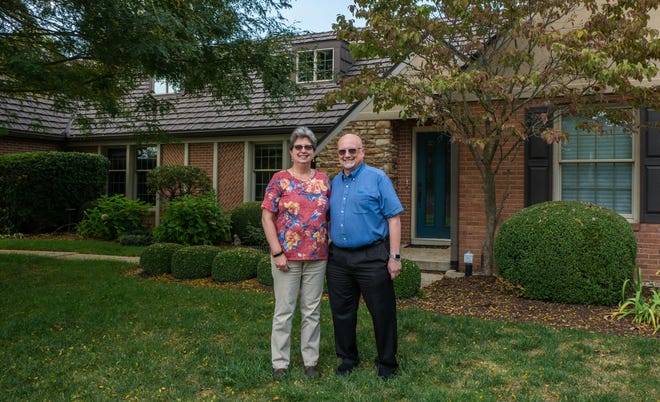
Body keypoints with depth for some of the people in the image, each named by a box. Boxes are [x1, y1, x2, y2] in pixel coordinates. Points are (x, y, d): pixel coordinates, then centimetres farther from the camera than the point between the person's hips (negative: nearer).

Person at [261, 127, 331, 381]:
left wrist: (331, 245, 4)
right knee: (284, 310, 4)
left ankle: (311, 361, 24)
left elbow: (331, 215, 13)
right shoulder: (280, 180, -3)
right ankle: (280, 363, 17)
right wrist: (277, 252, -11)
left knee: (312, 310, 11)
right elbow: (267, 218, -5)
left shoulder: (323, 180, 7)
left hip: (317, 257, 3)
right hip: (287, 256, -3)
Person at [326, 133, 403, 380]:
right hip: (338, 257, 6)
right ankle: (348, 359, 30)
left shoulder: (377, 178, -4)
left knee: (382, 313, 3)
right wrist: (327, 249, 11)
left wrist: (394, 257, -13)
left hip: (371, 256, -5)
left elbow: (393, 218, -8)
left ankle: (387, 364, 20)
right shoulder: (334, 182, 13)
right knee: (342, 311, 13)